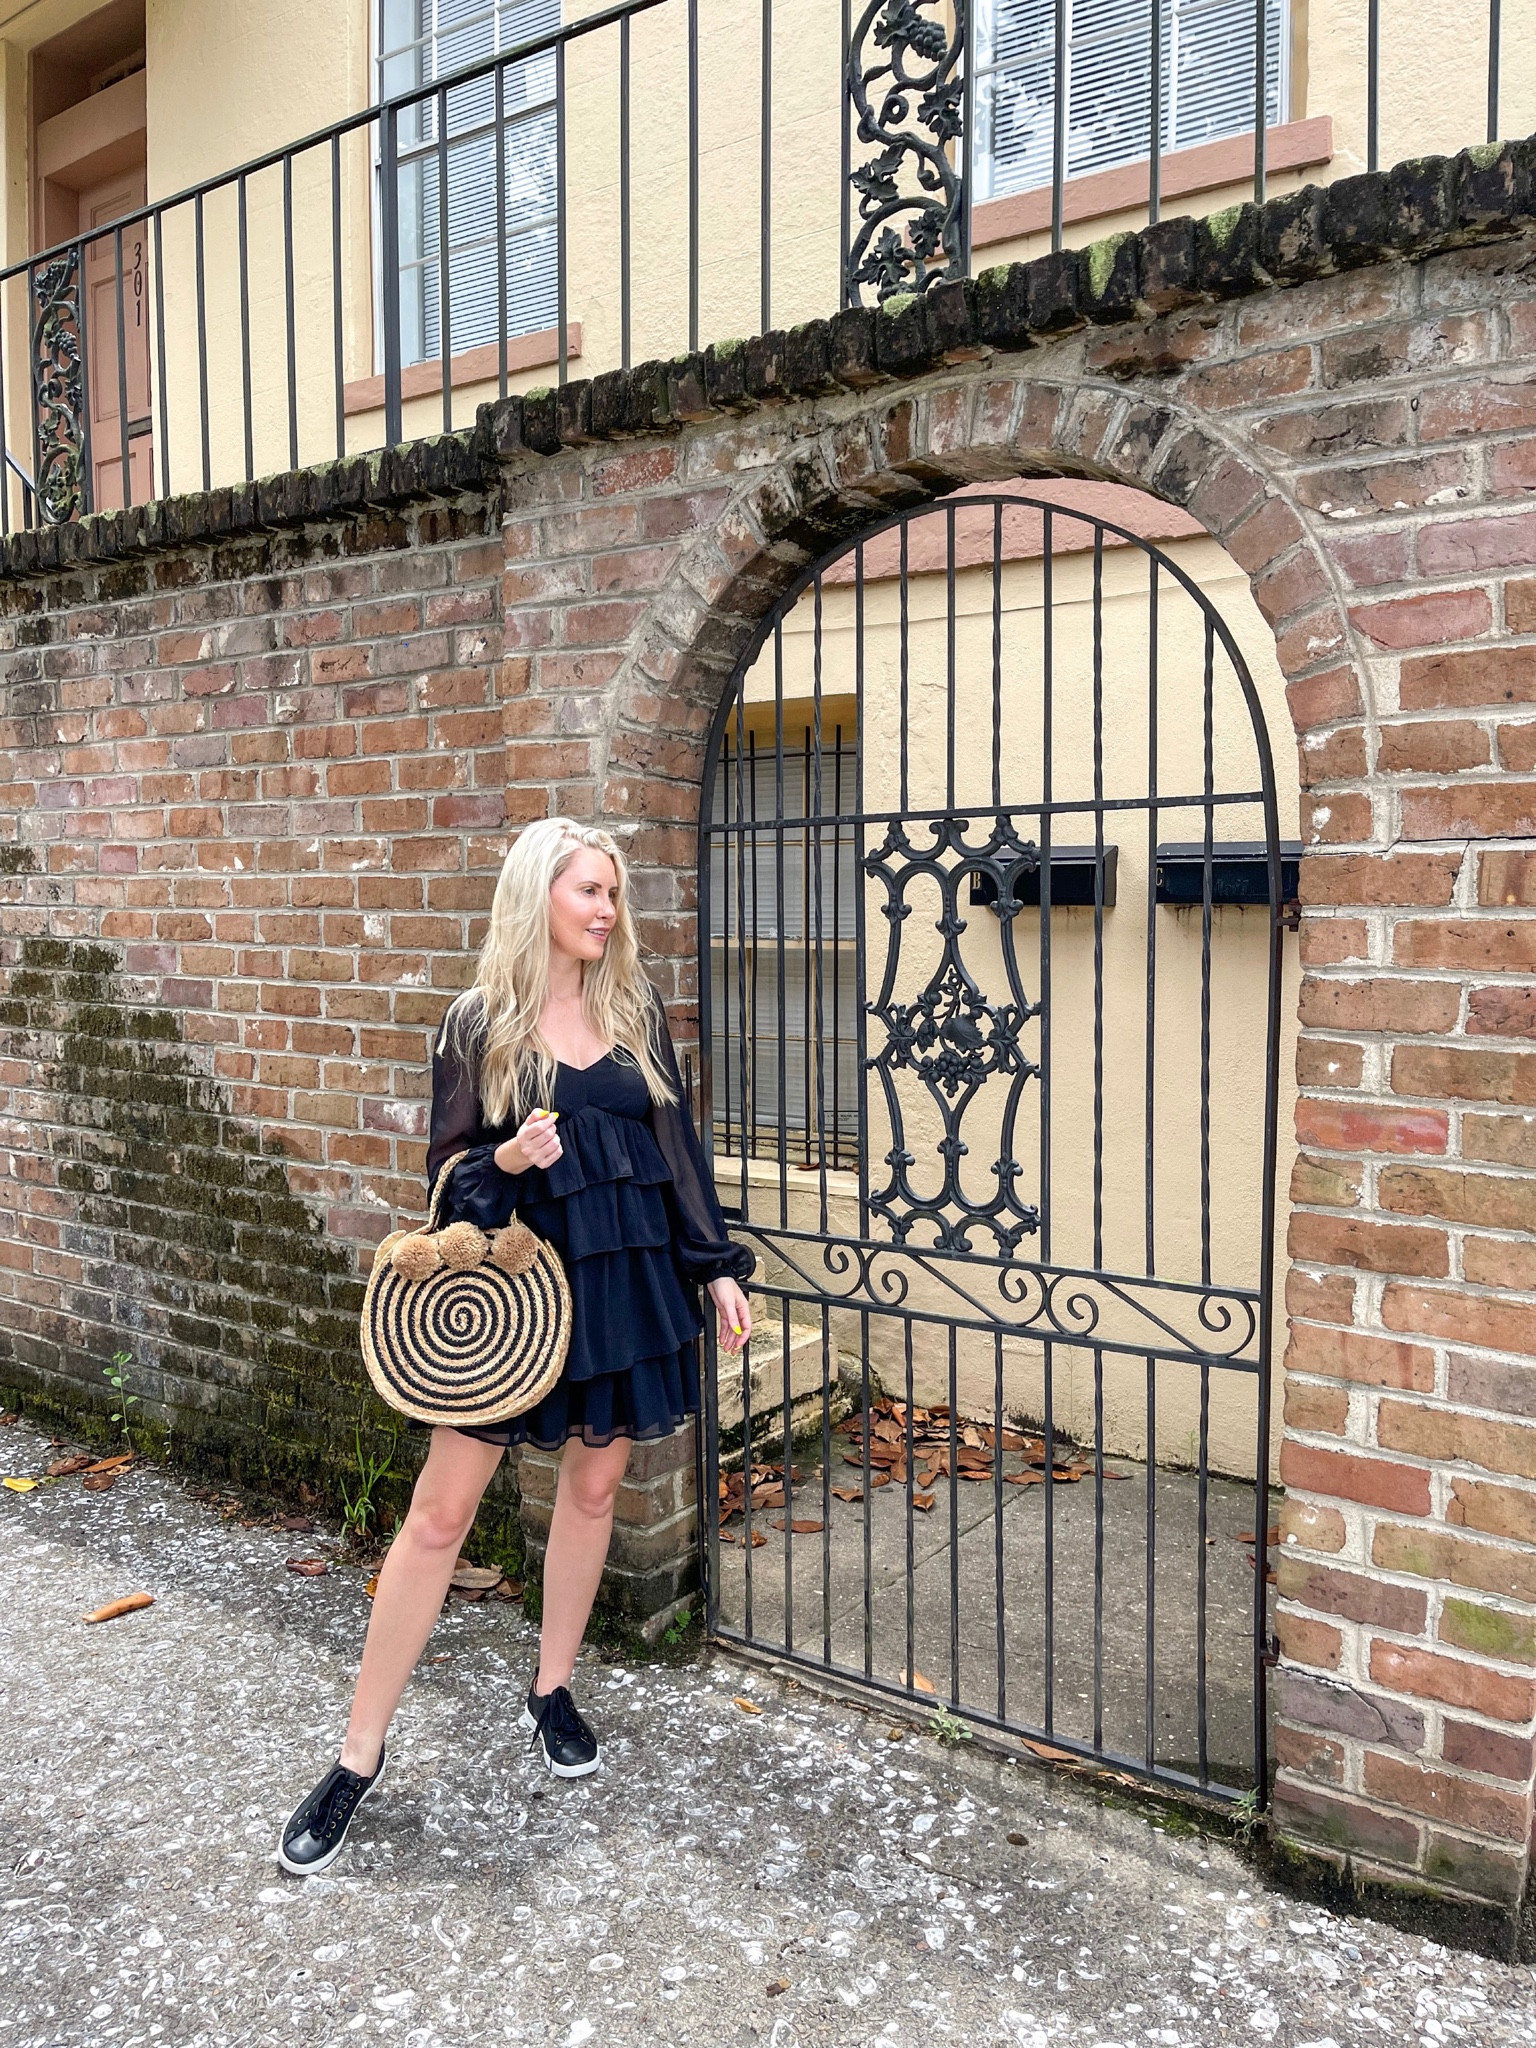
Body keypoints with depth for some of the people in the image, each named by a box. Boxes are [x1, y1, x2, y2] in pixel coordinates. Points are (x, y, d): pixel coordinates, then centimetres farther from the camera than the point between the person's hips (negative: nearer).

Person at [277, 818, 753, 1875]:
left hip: (628, 1276, 4)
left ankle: (553, 1688, 34)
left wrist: (718, 1265, 6)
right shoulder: (481, 1022, -4)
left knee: (594, 1485, 13)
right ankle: (359, 1756, 10)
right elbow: (451, 1165, 0)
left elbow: (678, 1147, 8)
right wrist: (507, 1161, -22)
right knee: (442, 1509, -2)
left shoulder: (636, 1010, 5)